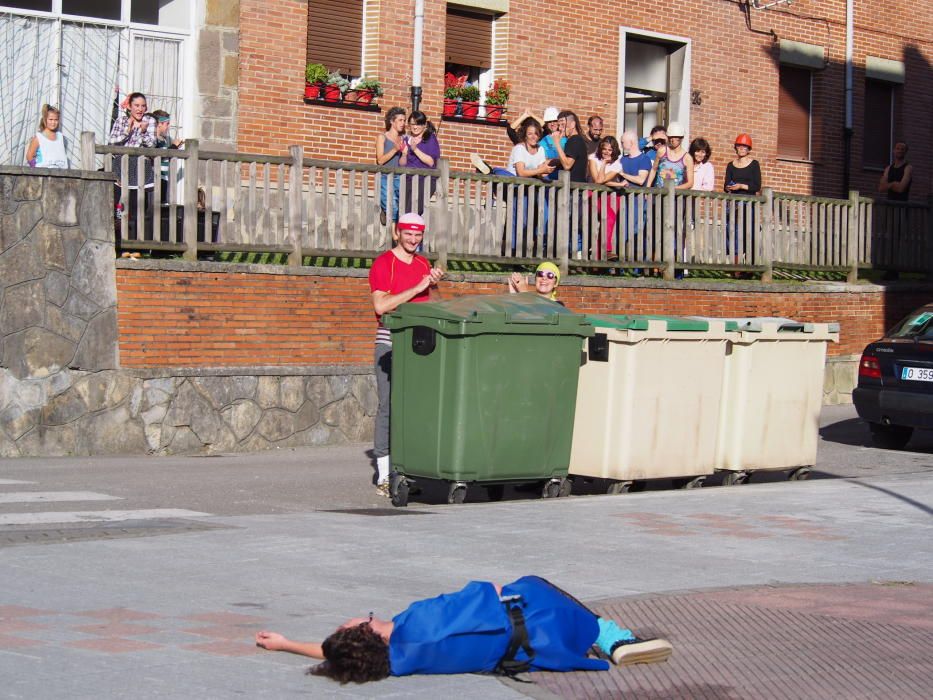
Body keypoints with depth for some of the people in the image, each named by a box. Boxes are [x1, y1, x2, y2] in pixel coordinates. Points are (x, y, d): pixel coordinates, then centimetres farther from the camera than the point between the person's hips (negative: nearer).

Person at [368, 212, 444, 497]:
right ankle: (384, 476, -4)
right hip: (391, 343, -6)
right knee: (389, 406, -7)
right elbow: (381, 305, -15)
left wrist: (434, 285, -1)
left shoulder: (423, 264, 17)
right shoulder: (383, 264, -3)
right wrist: (419, 287, -15)